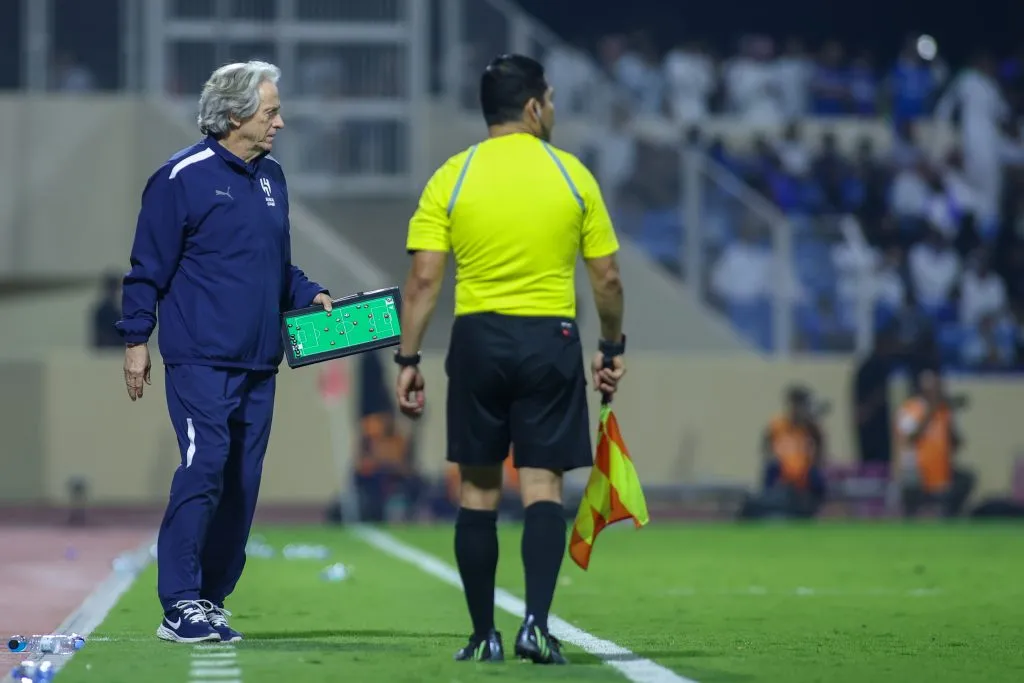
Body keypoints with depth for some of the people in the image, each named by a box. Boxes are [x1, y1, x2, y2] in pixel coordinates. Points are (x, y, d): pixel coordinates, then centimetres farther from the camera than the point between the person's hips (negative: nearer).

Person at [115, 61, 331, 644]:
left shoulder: (271, 179, 15)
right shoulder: (182, 178, -6)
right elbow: (148, 267, -5)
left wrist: (310, 296, 7)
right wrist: (137, 340, -7)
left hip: (259, 362, 7)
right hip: (200, 357, -7)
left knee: (242, 482, 6)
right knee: (205, 466, -15)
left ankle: (212, 598, 13)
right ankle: (180, 605, -12)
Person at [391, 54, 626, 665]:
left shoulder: (452, 178, 1)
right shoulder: (572, 175, 1)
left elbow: (424, 278, -5)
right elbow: (608, 277, 3)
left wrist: (409, 359, -1)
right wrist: (613, 347, 16)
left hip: (478, 339, 1)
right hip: (552, 340, -1)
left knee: (479, 489, 8)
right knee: (543, 485, 0)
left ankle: (484, 636, 10)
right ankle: (537, 623, -15)